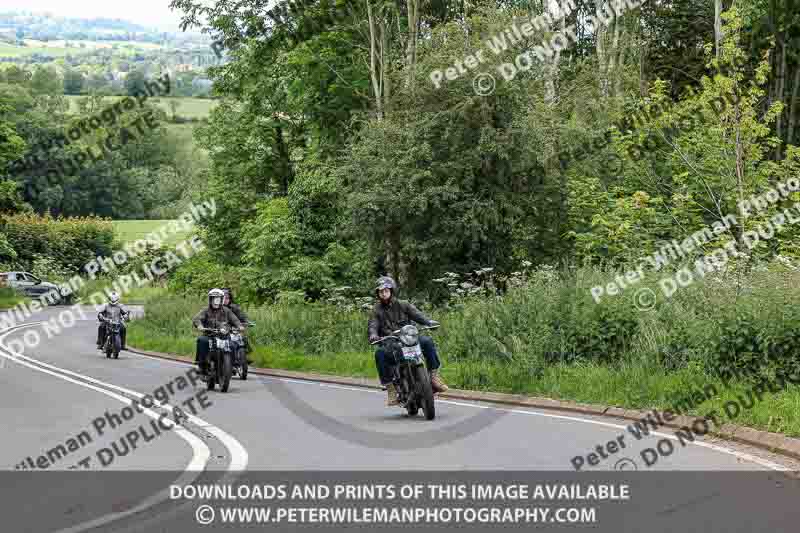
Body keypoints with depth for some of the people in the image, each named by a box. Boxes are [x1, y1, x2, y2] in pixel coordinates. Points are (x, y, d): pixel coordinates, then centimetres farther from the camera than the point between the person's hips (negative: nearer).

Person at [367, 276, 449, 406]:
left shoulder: (403, 305, 12)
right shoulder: (377, 310, 12)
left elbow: (417, 315, 1)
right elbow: (372, 325, -2)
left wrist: (429, 322, -20)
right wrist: (373, 335, -26)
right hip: (390, 344, -1)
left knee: (427, 341, -26)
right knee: (380, 353, -34)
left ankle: (434, 376, -21)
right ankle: (390, 389, -30)